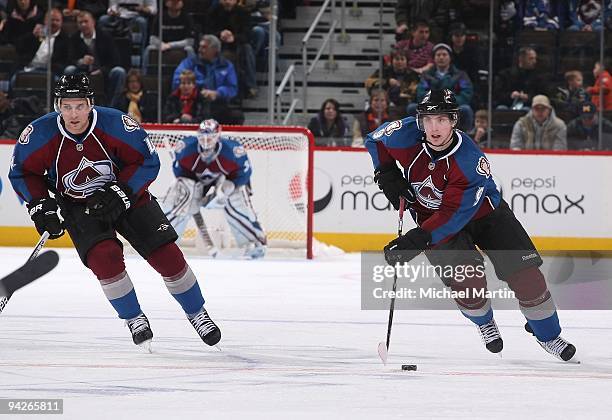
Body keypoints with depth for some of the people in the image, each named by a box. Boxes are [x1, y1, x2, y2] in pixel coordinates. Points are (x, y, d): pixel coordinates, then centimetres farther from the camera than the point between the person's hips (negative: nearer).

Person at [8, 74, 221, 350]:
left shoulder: (115, 124, -25)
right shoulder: (39, 134, -21)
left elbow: (147, 161, -16)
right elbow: (23, 172, -5)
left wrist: (121, 192, -24)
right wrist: (40, 206, -16)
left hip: (128, 195, 0)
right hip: (77, 207, 0)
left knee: (166, 255, -5)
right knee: (104, 257, -23)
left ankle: (197, 314, 17)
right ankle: (134, 319, -1)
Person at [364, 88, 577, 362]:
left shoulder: (471, 161, -33)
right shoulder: (407, 136, -23)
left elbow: (454, 215, -35)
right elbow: (375, 140, 0)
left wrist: (416, 240, -41)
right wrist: (386, 173, -13)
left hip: (482, 212, -2)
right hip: (431, 215, 2)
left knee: (524, 271, -10)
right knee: (467, 280, -19)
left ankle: (547, 335, 13)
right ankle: (484, 324, 15)